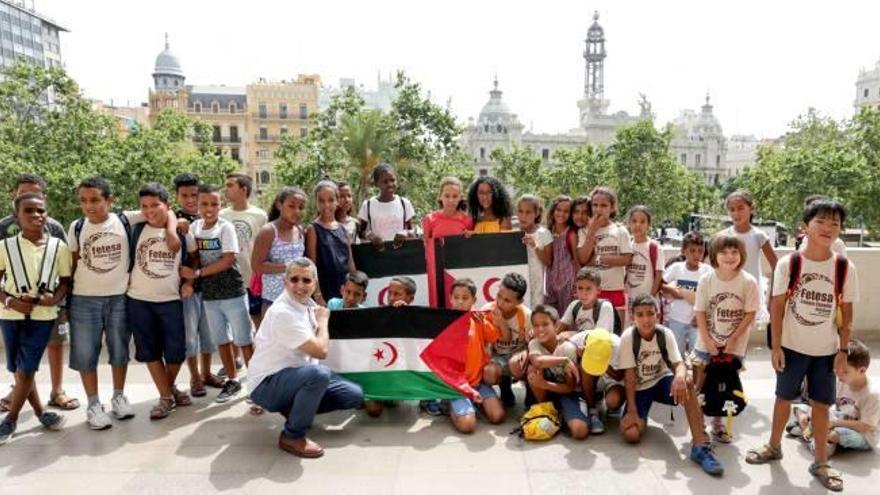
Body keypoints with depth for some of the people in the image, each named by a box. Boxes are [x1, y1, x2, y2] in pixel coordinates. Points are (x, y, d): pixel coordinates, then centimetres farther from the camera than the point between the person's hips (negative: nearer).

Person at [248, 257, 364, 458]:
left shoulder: (307, 304, 2)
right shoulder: (283, 313, -26)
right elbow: (321, 351, -25)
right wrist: (323, 320, -10)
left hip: (297, 375, 8)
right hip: (267, 385, -8)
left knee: (354, 395, -2)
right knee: (319, 373, -37)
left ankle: (296, 408, 12)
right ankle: (292, 436, -15)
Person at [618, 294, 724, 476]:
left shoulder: (666, 334, -13)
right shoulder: (628, 337, -19)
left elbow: (679, 363, -21)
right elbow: (630, 374, -18)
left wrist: (680, 375, -46)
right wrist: (631, 409, -20)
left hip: (661, 382, 2)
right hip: (639, 389, -1)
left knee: (686, 383, -34)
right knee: (631, 434, -23)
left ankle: (700, 445, -30)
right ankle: (641, 416, 15)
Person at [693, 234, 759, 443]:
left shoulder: (749, 282, -12)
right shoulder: (706, 279, -9)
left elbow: (750, 314, -8)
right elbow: (700, 312, -5)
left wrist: (733, 340, -12)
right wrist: (708, 340, -11)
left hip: (735, 345, 0)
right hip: (707, 343, 0)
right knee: (700, 386, 5)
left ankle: (718, 423, 28)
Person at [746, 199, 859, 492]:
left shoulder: (845, 269, -6)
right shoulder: (788, 264, -10)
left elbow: (846, 313, 0)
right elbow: (777, 307, -7)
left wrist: (843, 350, -3)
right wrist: (776, 346, -9)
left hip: (826, 350, 1)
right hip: (792, 346, -1)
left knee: (822, 404, 10)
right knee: (784, 398, 14)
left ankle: (820, 462, 25)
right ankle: (774, 447, 33)